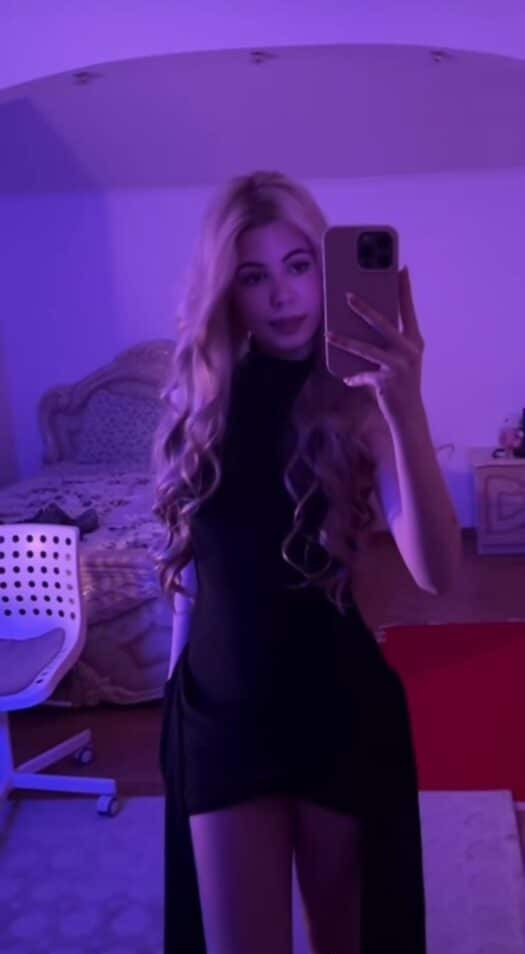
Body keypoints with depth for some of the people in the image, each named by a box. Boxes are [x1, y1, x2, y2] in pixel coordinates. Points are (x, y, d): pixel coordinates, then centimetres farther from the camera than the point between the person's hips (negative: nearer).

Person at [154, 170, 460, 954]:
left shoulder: (357, 402, -11)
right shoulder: (199, 397, -1)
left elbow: (435, 572, -25)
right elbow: (193, 562, 8)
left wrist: (406, 409, -35)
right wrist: (177, 687, 12)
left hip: (339, 702, -2)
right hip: (221, 705, 2)